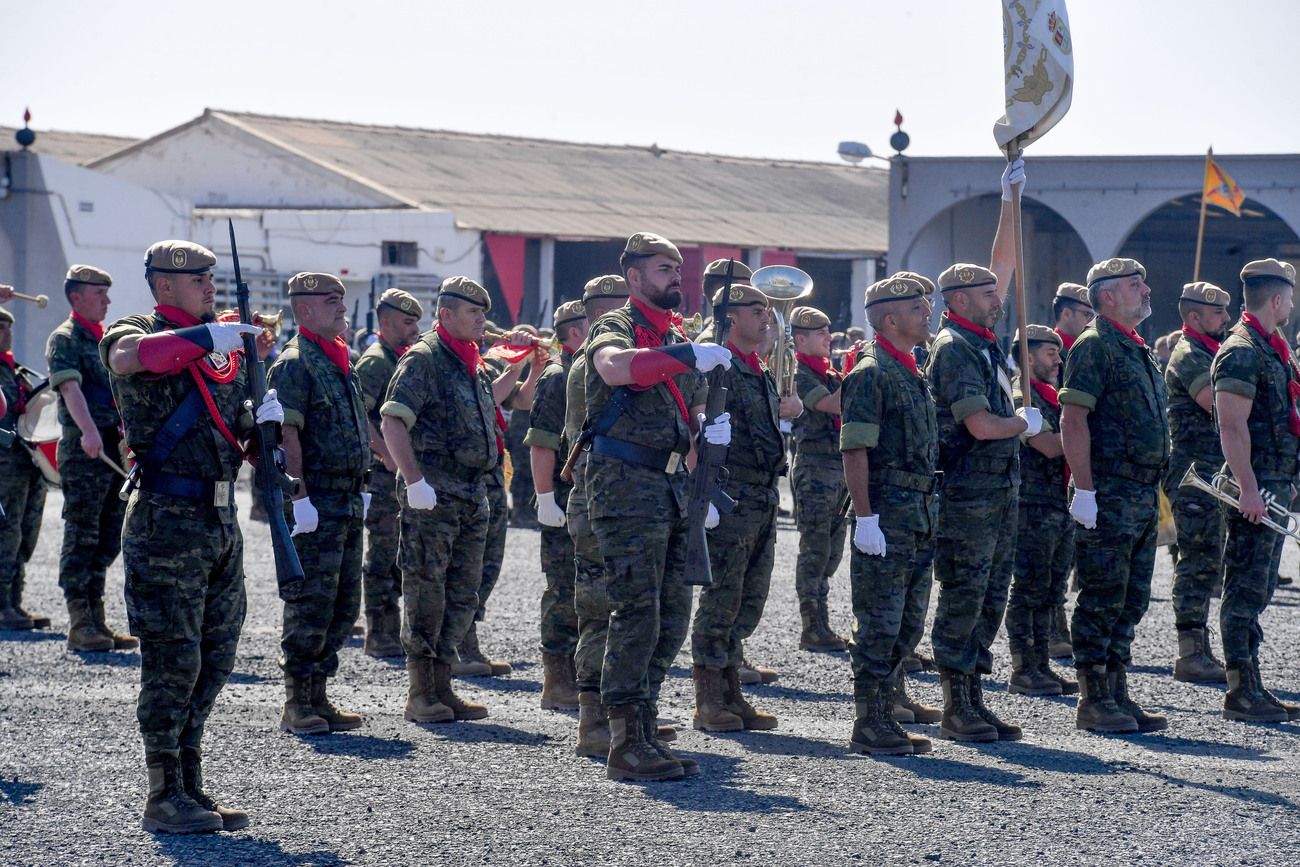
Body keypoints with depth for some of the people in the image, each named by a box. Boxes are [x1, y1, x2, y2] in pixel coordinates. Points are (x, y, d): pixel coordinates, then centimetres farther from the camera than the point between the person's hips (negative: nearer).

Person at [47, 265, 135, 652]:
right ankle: (79, 624, -5)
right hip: (84, 450, -8)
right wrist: (88, 431, -35)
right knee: (81, 537, -6)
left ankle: (96, 621, 13)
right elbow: (70, 387, -20)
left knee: (107, 541, 9)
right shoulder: (65, 339, -4)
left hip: (118, 451, 8)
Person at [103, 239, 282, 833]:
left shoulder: (228, 346, 17)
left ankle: (190, 786, 19)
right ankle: (164, 796, 1)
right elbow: (128, 356, -30)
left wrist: (263, 418, 0)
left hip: (221, 520, 7)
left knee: (214, 662, 10)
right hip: (167, 521, -7)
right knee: (173, 661, -5)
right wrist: (209, 335, -30)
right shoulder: (136, 333, -4)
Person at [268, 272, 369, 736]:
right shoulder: (294, 363, -11)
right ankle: (298, 704, -1)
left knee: (343, 605, 12)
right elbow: (285, 434, -18)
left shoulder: (341, 362, 17)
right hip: (316, 502, -9)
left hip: (347, 502, 9)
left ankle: (318, 696, 19)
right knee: (310, 604, -7)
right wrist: (300, 498, -24)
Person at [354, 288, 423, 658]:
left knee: (399, 557, 12)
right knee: (382, 557, -6)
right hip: (384, 475, -9)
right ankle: (380, 637, -3)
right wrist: (386, 455, -24)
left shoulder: (402, 360, 18)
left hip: (405, 473, 9)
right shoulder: (375, 361, -11)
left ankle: (393, 633, 18)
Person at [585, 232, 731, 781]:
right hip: (627, 485, -9)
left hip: (670, 487, 9)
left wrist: (711, 428, 6)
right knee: (636, 613, -11)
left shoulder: (676, 340, 21)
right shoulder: (616, 325, -5)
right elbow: (614, 367, -29)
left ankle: (642, 729, 17)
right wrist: (689, 356, -31)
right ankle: (626, 746, -9)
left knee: (673, 616, 9)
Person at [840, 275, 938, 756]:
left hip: (919, 514, 9)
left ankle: (886, 717, 18)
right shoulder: (871, 373, -11)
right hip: (887, 513, -9)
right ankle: (868, 727, -1)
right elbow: (855, 451, -17)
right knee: (879, 626, -6)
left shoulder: (913, 373, 18)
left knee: (908, 626, 12)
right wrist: (865, 518, -22)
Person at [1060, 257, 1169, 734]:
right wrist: (1084, 490, -21)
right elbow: (1073, 420, -17)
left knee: (1131, 601, 11)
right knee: (1102, 599, -5)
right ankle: (1093, 700, 0)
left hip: (1143, 494, 9)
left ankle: (1117, 694, 16)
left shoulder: (1137, 350, 19)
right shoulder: (1094, 345, -10)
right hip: (1108, 495, -9)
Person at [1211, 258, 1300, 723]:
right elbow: (1232, 426, -21)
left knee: (1257, 590, 12)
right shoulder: (1241, 352, -14)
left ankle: (1252, 688, 16)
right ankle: (1241, 693, -6)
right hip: (1256, 487, -10)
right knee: (1246, 589, -7)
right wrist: (1248, 489, -26)